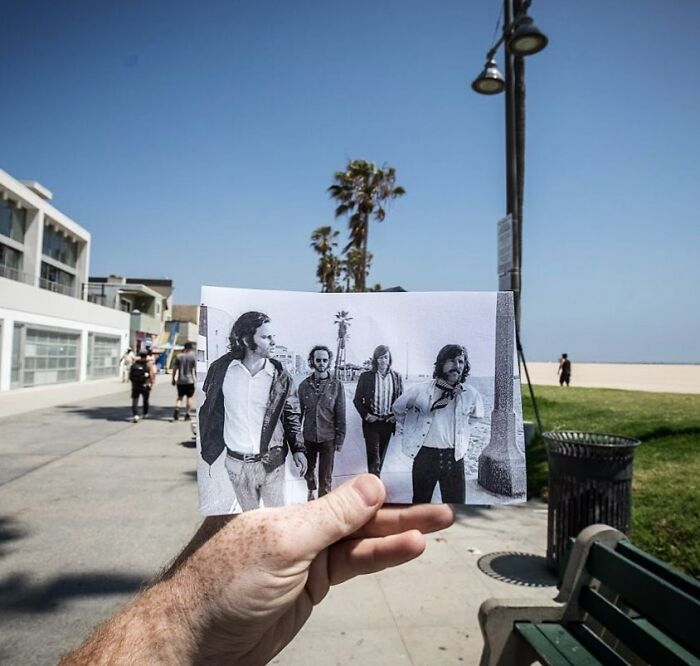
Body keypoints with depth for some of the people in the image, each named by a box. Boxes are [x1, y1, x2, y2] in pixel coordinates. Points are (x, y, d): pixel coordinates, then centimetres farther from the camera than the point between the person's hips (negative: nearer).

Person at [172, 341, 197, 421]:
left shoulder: (179, 356, 4)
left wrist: (173, 379, 13)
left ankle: (177, 408, -9)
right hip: (190, 381, -3)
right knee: (189, 397, 6)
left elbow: (174, 369, 5)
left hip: (180, 381, 3)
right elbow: (195, 370, -7)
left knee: (180, 396, 15)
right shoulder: (193, 357, -4)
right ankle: (187, 414, 5)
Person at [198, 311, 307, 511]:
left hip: (272, 462, -1)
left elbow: (291, 414, 3)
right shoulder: (221, 369, -6)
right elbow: (209, 408, 6)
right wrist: (208, 446, 5)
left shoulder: (281, 377, -7)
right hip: (236, 463, 1)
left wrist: (298, 449, -5)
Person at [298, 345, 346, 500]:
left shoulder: (336, 385, -8)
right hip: (308, 437, 3)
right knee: (309, 469, 22)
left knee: (326, 477, 3)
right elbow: (298, 412, 2)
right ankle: (311, 491, 50)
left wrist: (340, 438, -4)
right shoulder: (304, 385, -3)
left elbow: (341, 414, -5)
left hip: (328, 438, -2)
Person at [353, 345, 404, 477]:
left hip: (388, 422, 3)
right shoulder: (366, 376, -4)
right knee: (373, 456, -7)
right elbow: (357, 400, 0)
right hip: (371, 421, -3)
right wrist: (365, 415, -10)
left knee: (381, 455, 14)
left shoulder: (396, 377, 3)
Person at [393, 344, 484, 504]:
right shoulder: (420, 390, -8)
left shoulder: (471, 394, -5)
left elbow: (477, 415, 17)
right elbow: (398, 408, 11)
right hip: (424, 455, 0)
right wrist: (407, 431, 13)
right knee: (421, 500, 16)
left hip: (454, 457, 0)